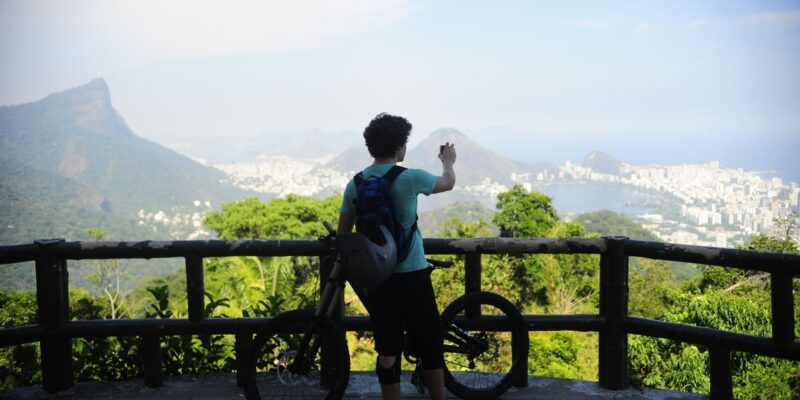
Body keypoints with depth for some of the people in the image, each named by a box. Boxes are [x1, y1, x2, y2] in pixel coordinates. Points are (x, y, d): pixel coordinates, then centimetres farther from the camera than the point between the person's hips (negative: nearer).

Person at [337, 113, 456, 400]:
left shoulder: (355, 184, 1)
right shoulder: (410, 177, -11)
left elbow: (343, 233, 8)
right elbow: (448, 182, 9)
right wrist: (448, 161, 30)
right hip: (411, 275, -4)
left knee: (387, 352, 9)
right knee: (429, 346, 11)